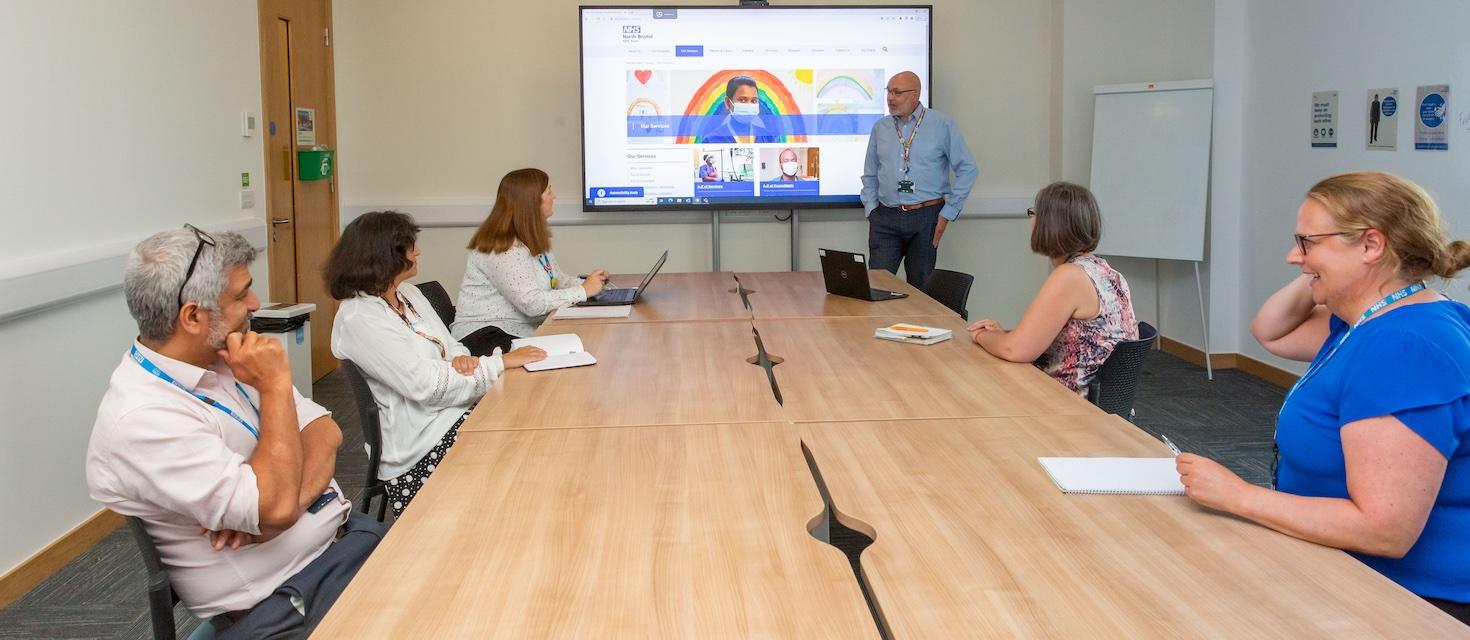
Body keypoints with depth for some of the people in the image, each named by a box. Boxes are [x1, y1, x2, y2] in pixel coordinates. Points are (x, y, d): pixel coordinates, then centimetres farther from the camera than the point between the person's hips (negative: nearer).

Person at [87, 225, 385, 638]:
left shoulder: (221, 359, 5)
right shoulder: (141, 419, -21)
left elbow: (325, 431, 3)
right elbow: (277, 508, -27)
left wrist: (286, 497, -17)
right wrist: (275, 385, -20)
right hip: (287, 601, -8)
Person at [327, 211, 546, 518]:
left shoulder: (409, 294, 12)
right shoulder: (359, 319, -16)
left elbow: (450, 346, 15)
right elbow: (428, 386, -22)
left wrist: (461, 359, -10)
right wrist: (500, 363, -18)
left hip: (458, 412, 8)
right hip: (424, 443, -8)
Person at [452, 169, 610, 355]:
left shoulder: (534, 240, 13)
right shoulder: (502, 249, -17)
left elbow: (558, 278, 19)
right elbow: (532, 303, -24)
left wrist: (589, 283, -1)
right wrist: (584, 291, -16)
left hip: (525, 331, 9)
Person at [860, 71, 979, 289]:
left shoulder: (942, 126, -1)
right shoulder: (880, 128, 11)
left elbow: (967, 170, 0)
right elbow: (870, 175, 19)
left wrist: (948, 214, -4)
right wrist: (871, 210, 7)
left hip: (925, 217, -2)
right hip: (886, 219, 3)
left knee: (919, 287, 4)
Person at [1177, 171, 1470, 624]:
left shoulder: (1404, 348, -26)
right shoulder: (1377, 319, 6)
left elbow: (1384, 530, -31)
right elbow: (1269, 332, 22)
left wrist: (1236, 495, -23)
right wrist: (1316, 275, 4)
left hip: (1413, 599, -9)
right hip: (1355, 576, 10)